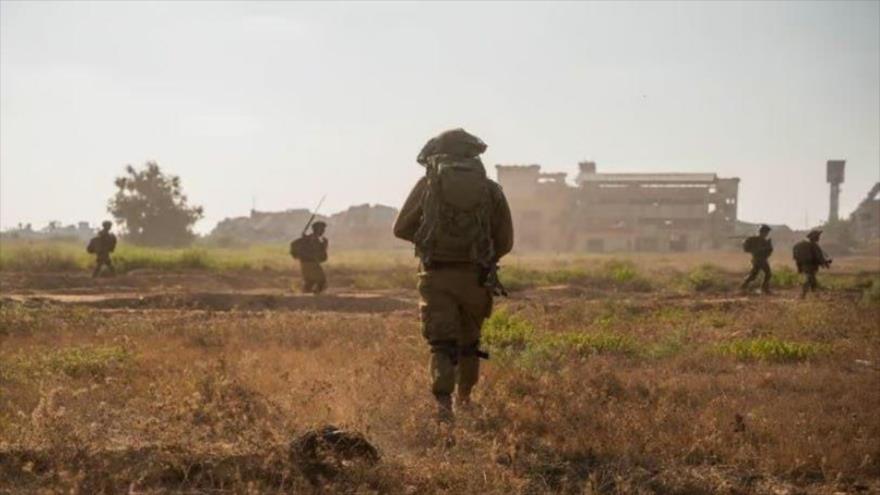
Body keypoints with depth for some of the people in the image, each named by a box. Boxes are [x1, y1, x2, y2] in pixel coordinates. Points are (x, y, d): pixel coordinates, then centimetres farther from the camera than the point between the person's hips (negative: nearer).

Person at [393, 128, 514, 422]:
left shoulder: (428, 184, 0)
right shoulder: (490, 189, 3)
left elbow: (401, 229, 5)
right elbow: (505, 241, 6)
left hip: (436, 276, -2)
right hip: (475, 277, 2)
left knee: (441, 344, -1)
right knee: (469, 342, 21)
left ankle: (443, 403, -17)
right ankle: (464, 399, 33)